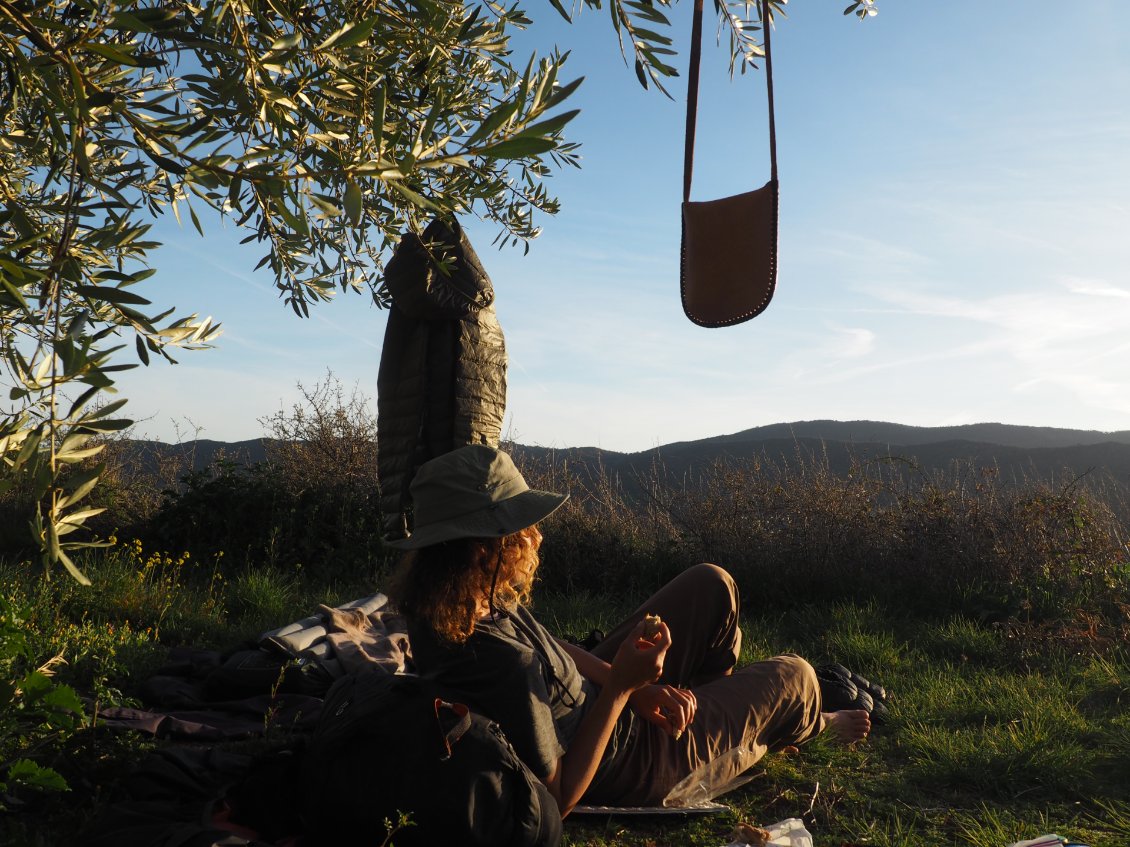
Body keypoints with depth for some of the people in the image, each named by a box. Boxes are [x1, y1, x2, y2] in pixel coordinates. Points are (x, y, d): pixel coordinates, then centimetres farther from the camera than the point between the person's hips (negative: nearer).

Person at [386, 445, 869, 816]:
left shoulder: (442, 605, -16)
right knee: (792, 676, 12)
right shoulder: (499, 663, -43)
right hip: (628, 760, -7)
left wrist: (635, 683, -12)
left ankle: (715, 699, 44)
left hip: (594, 694, 7)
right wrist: (621, 686, -34)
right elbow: (557, 799, -31)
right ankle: (809, 727, 52)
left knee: (712, 586, 15)